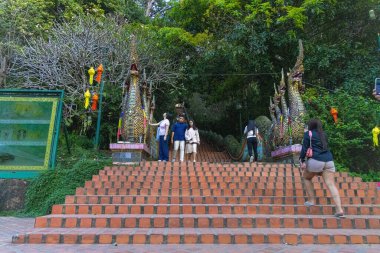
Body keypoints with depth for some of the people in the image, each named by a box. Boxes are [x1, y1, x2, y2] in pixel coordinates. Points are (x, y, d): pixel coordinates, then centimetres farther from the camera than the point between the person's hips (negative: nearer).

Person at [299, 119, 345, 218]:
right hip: (328, 161, 5)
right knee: (331, 184, 1)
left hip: (316, 161, -5)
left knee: (306, 177, 20)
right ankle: (340, 210, -7)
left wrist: (302, 160, -4)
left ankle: (311, 200, 17)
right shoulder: (323, 134, 20)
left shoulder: (308, 134, 3)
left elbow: (304, 148, -5)